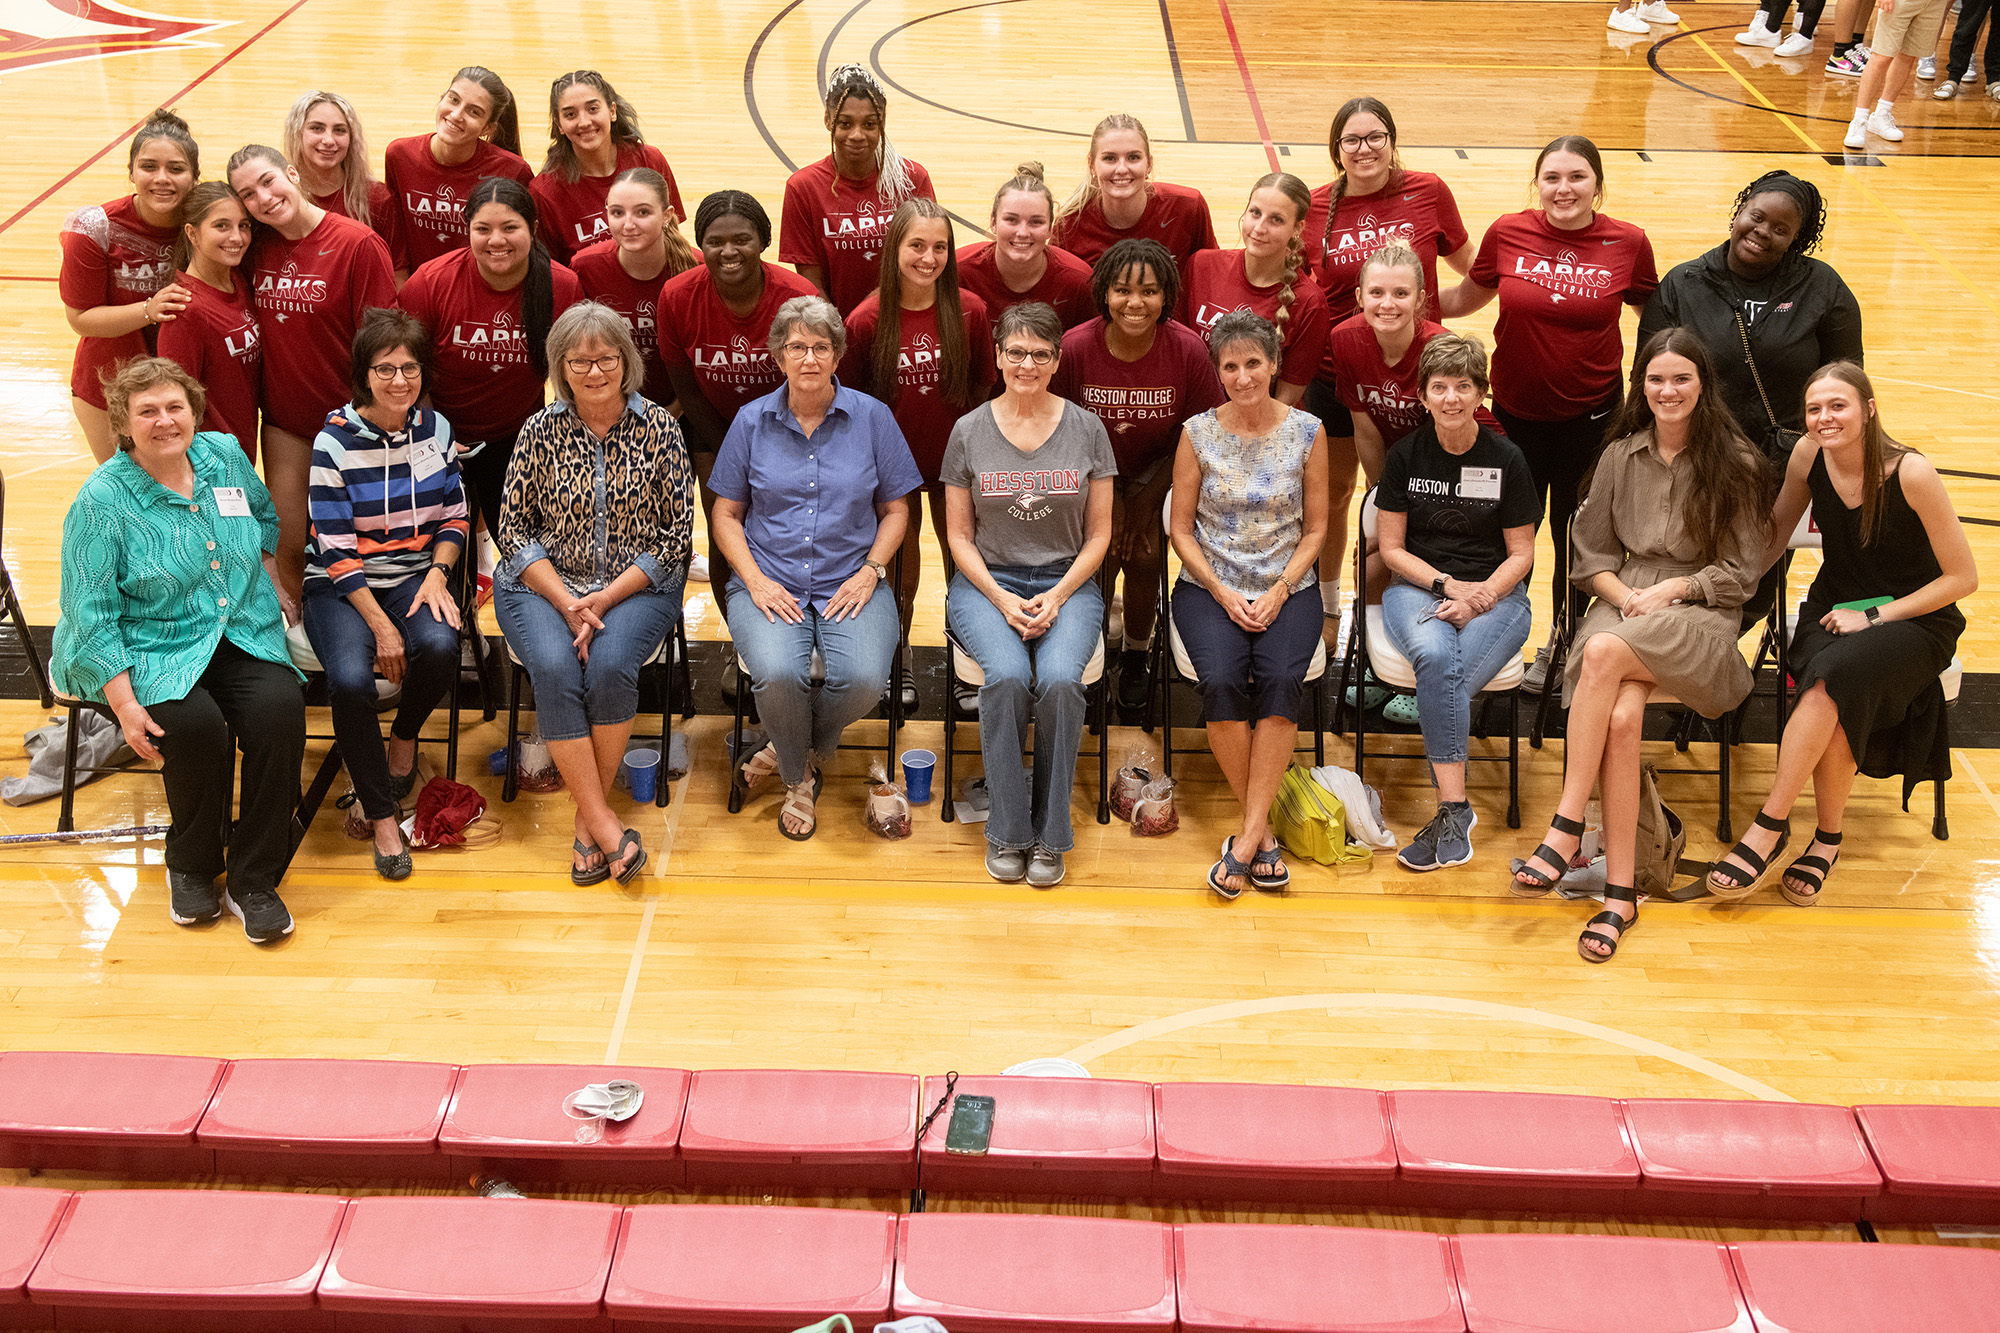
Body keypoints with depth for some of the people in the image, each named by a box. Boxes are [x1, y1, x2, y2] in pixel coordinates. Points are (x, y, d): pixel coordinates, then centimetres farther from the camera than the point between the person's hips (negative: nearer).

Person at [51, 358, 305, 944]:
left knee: (281, 709, -25)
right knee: (197, 724, -31)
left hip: (242, 635, 4)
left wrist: (267, 581, 13)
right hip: (151, 650, -4)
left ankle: (254, 880, -12)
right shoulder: (102, 501, -11)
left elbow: (266, 518, 26)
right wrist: (125, 704, -19)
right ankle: (191, 867, -2)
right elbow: (92, 614, -12)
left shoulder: (225, 456, 4)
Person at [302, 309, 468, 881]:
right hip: (342, 583, -3)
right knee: (350, 678, -30)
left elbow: (453, 518, 10)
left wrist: (437, 574, -11)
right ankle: (381, 815, -10)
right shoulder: (335, 442, -11)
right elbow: (335, 549, -12)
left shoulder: (435, 430, 1)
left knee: (441, 646, -31)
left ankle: (404, 738, 4)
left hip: (414, 574, 3)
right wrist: (381, 625, -18)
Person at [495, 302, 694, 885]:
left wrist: (604, 600, -12)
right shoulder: (540, 430, 2)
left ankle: (588, 814, -14)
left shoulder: (659, 428, -1)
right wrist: (566, 602, -12)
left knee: (609, 665, -30)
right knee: (554, 667, -29)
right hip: (545, 584, 1)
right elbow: (514, 526, 3)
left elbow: (677, 535, -2)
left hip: (638, 585, -1)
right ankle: (603, 824, -24)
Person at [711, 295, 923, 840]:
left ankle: (793, 751, 5)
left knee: (864, 677, -29)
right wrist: (755, 580, -6)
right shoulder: (752, 420, 6)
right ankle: (798, 780, 1)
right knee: (778, 673, -31)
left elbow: (895, 509, 11)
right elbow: (726, 514, 9)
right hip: (770, 584, 0)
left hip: (850, 584, 0)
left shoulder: (871, 417, 5)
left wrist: (870, 571, -5)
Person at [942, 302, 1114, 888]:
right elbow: (959, 535, 6)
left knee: (1060, 679, -30)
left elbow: (1099, 534, 6)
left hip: (1068, 582, 0)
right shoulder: (970, 431, 4)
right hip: (986, 581, 0)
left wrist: (1057, 597, -9)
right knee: (1008, 675, -31)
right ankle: (1006, 831, -17)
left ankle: (1050, 834, -15)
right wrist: (1002, 600, -9)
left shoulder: (1086, 429, 4)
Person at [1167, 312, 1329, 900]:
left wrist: (1279, 591, -8)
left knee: (1282, 678, -30)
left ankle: (1247, 836, -24)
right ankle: (1262, 832, -16)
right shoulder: (1198, 433, 0)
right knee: (1222, 680, -29)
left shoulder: (1307, 432, 1)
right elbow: (1181, 528, 4)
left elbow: (1315, 528, 6)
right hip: (1210, 588, 0)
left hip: (1286, 589, 0)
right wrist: (1223, 593, -8)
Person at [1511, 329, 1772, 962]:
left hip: (1700, 616, -3)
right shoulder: (1620, 457, 12)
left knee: (1604, 653, -36)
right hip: (1622, 605, 3)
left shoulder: (1735, 464, 2)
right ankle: (1619, 892, -28)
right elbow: (1590, 552, 15)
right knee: (1622, 717, -30)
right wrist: (1624, 594, -4)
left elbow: (1741, 571, 3)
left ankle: (1565, 826, -30)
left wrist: (1671, 589, -11)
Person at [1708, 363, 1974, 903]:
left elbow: (1963, 578, -11)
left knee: (1834, 678, -35)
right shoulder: (1809, 455, -5)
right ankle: (1827, 839, -17)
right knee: (1835, 707, -31)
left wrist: (1874, 616, -15)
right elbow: (1775, 535, 12)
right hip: (1833, 611, 3)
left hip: (1914, 620, -3)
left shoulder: (1912, 474, -18)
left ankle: (1768, 828, -27)